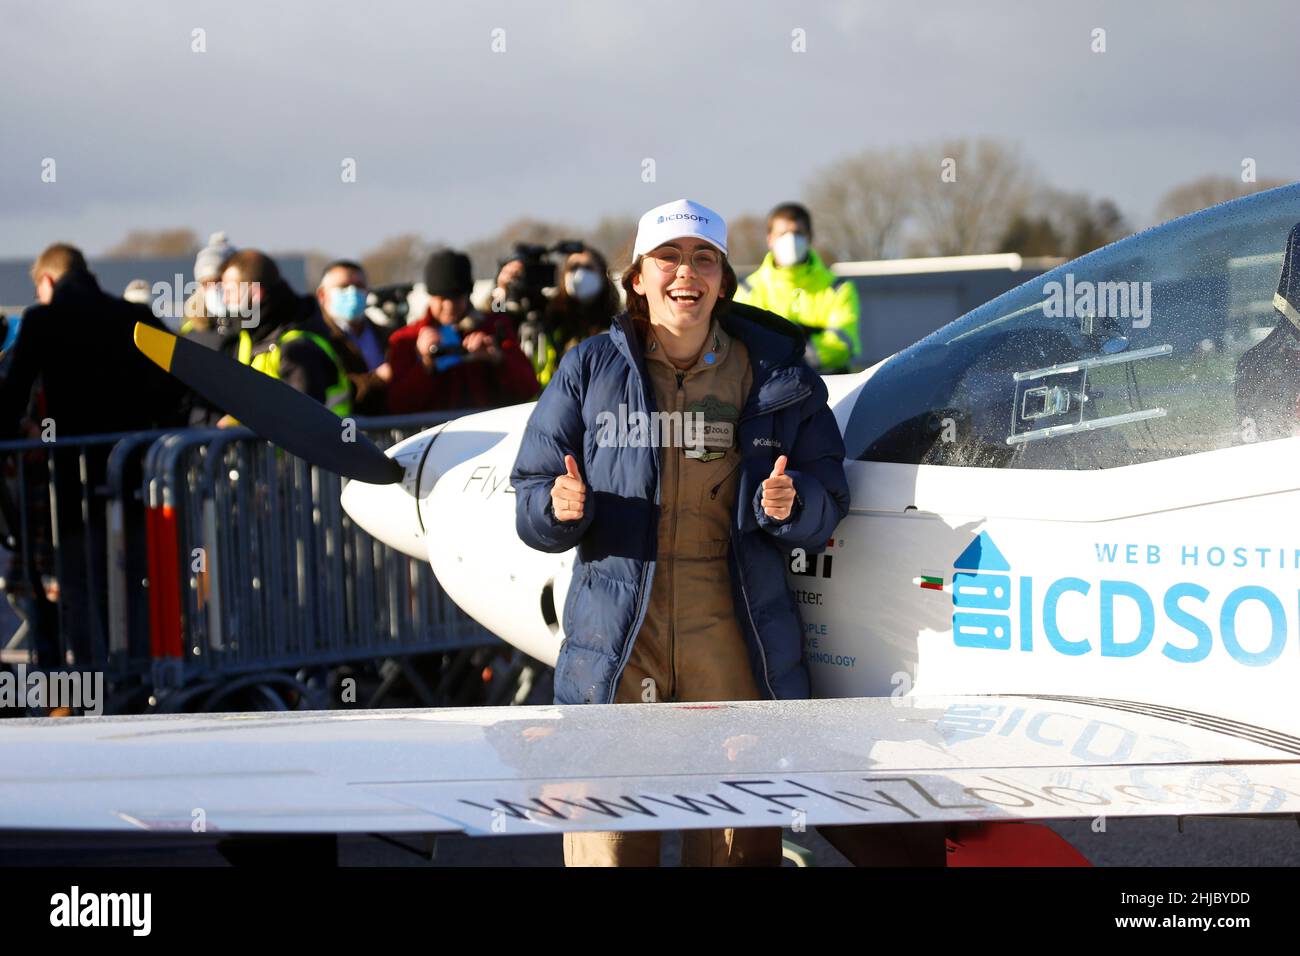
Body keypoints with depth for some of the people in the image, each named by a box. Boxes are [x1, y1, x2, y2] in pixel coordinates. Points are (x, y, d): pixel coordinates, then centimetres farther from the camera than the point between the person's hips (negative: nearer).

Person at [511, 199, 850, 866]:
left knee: (740, 839, 1)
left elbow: (826, 503, 9)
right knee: (607, 839, -3)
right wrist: (560, 508, -13)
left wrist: (790, 505, -13)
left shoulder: (779, 374, 9)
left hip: (733, 637, 0)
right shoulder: (589, 372, 9)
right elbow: (529, 498, 10)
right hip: (618, 638, 0)